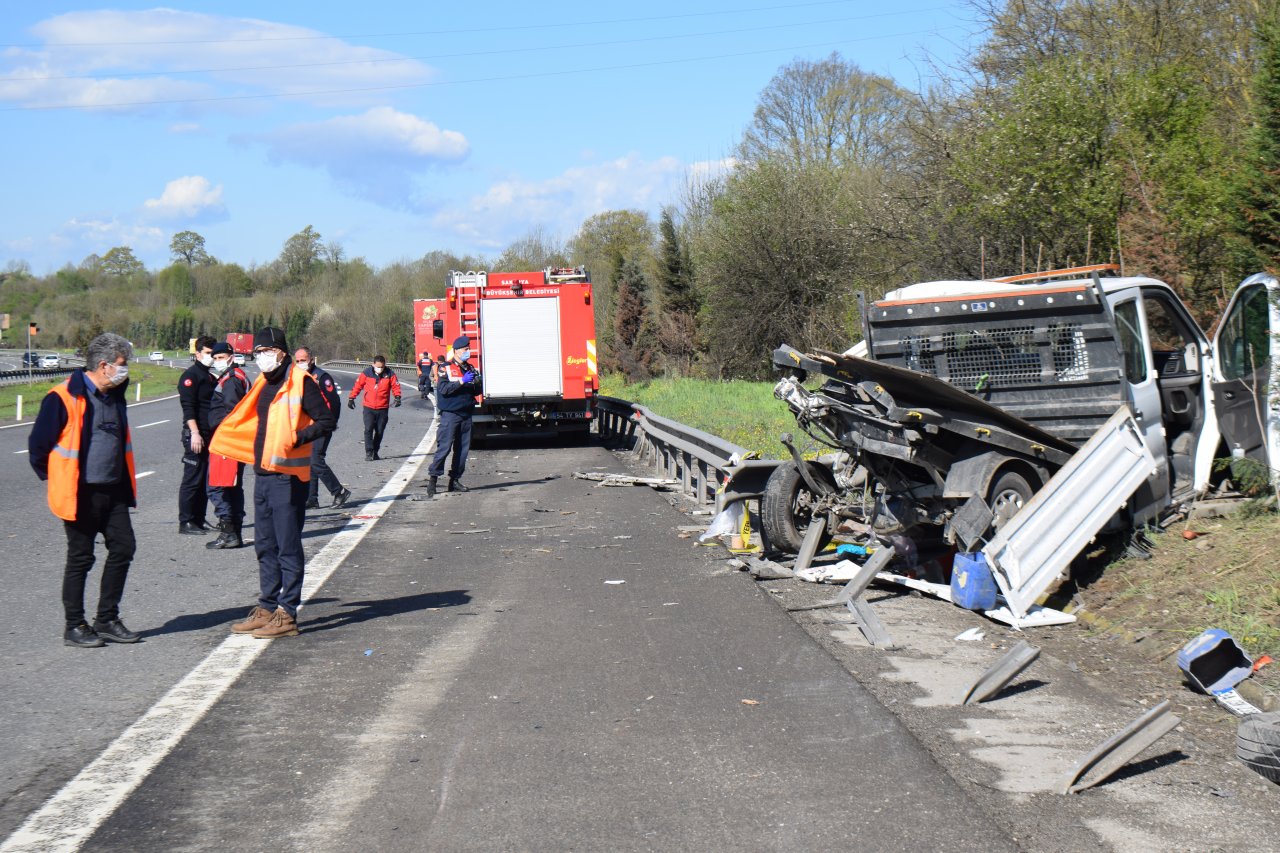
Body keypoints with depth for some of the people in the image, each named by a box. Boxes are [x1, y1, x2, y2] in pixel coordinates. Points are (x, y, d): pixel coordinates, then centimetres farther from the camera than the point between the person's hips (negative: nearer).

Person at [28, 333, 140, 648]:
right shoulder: (64, 398, -15)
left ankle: (107, 621, 17)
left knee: (123, 549, 6)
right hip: (80, 494, -7)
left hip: (113, 491, 7)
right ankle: (74, 627, 13)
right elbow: (38, 444, -9)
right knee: (81, 558, 1)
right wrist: (55, 480, 1)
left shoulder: (115, 395, 10)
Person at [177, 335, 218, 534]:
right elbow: (188, 407, -16)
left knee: (205, 480, 10)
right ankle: (185, 522, -4)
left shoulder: (210, 378, 20)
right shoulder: (191, 376, -7)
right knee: (192, 479, -7)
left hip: (210, 435, 9)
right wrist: (195, 433, -24)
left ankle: (199, 520, 15)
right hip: (195, 435, -9)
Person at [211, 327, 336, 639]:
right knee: (265, 546, 13)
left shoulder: (301, 382, -9)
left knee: (288, 547, -4)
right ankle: (268, 608, 22)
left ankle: (287, 614, 0)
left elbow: (326, 421, -13)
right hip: (263, 473, 9)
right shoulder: (262, 385, 16)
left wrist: (297, 439, -24)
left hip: (287, 476, -9)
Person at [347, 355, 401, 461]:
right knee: (368, 430, -11)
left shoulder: (390, 374, -3)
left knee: (380, 431, 9)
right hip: (369, 407, -1)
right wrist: (351, 398, 2)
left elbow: (395, 386, 1)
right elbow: (358, 385, 5)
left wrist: (397, 396, -16)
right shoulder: (367, 373, -3)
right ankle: (369, 453, -9)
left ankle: (375, 452, 23)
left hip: (383, 408, 1)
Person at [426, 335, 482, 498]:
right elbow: (443, 389, -17)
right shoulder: (446, 368, -4)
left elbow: (476, 392, 18)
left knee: (463, 448, 7)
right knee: (444, 447, -11)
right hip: (449, 413, -7)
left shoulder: (469, 368, 16)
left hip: (466, 414, 7)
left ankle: (455, 480, 14)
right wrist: (462, 382, -22)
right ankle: (433, 478, -8)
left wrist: (477, 383, -3)